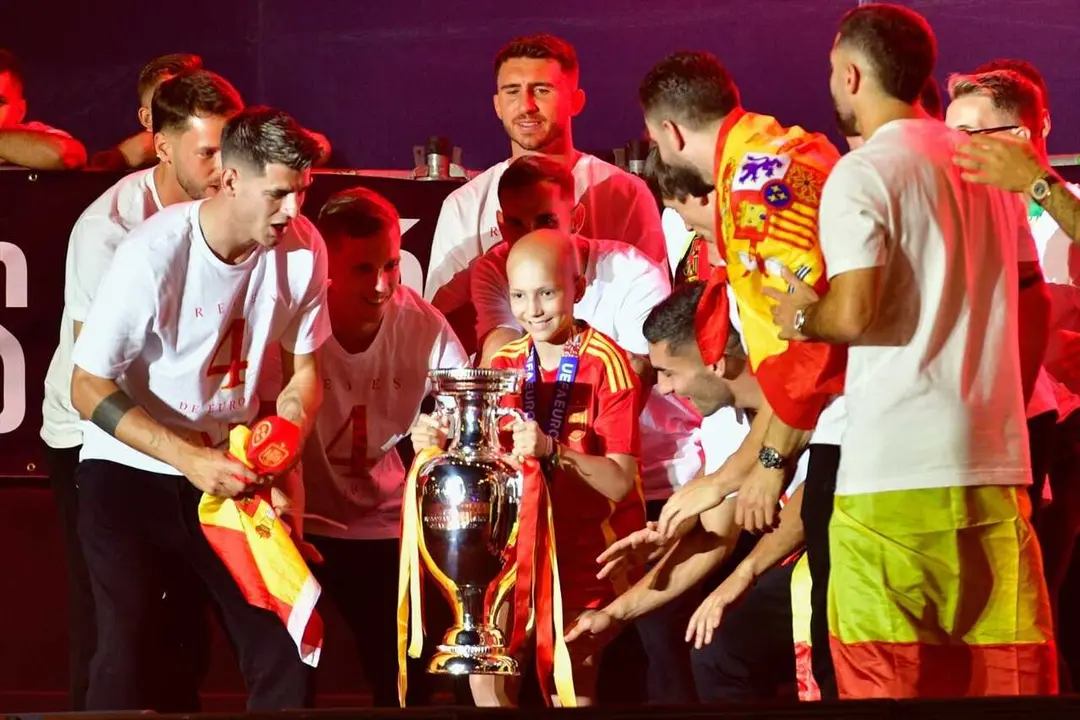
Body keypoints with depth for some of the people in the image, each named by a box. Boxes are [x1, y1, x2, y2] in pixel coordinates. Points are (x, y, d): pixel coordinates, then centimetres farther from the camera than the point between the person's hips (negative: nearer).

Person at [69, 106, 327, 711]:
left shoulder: (303, 248, -9)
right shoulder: (154, 256, -21)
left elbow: (305, 371, 5)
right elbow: (89, 389, -17)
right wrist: (191, 459, -27)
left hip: (229, 469, 4)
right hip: (131, 470, -4)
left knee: (284, 647, -5)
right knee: (125, 651, -14)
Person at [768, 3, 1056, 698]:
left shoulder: (862, 174, -6)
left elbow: (854, 313, -16)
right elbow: (1033, 308, 18)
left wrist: (803, 316, 4)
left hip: (895, 465, -6)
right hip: (996, 460, 6)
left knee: (886, 673, -2)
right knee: (1013, 669, 5)